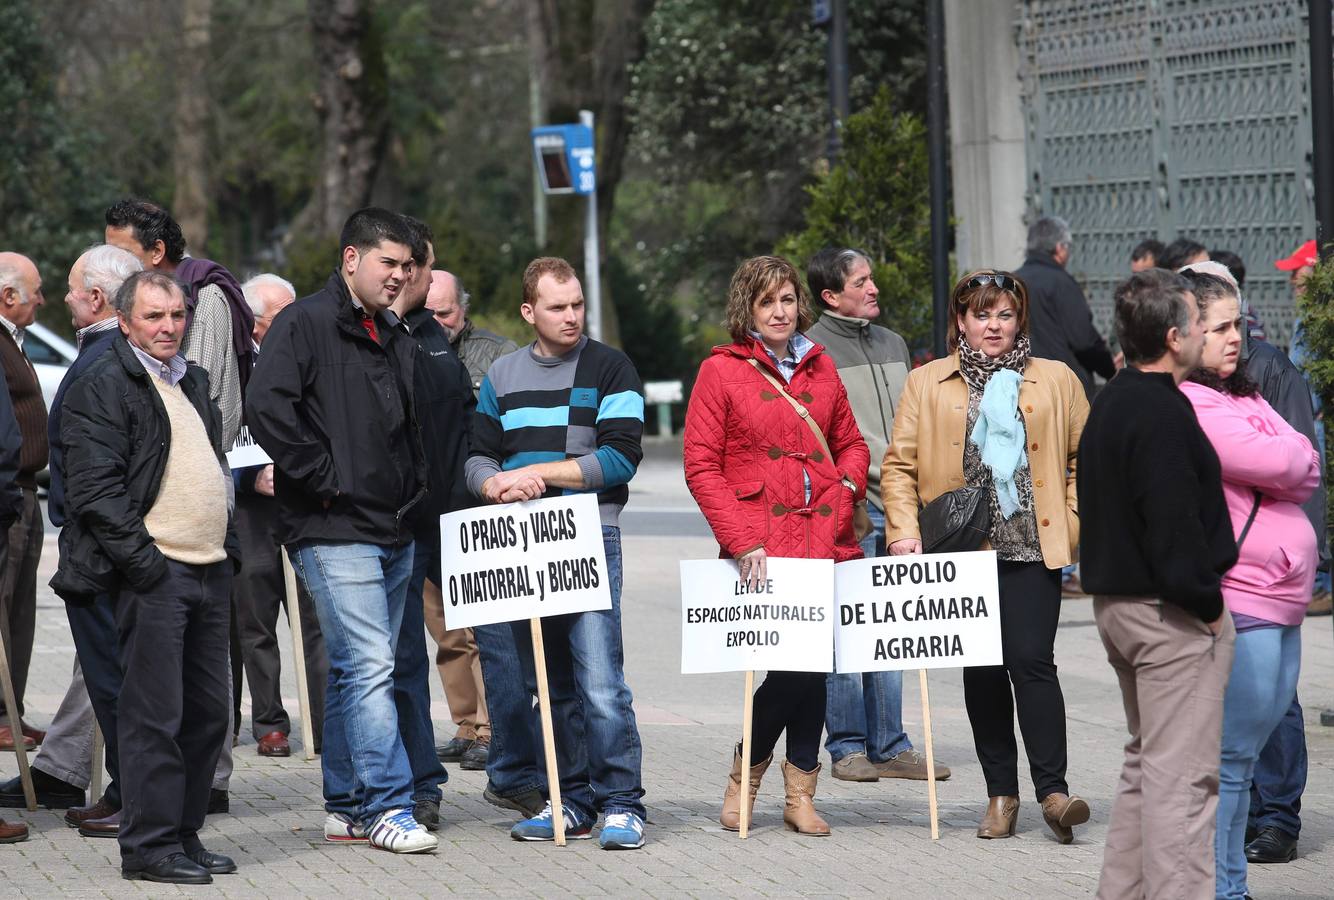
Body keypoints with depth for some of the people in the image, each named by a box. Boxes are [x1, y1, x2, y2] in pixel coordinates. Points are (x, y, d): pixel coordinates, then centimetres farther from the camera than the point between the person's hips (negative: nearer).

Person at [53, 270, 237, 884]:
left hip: (209, 569, 8)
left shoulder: (193, 382, 20)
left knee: (206, 711, 10)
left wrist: (227, 545, 16)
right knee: (154, 713, -7)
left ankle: (184, 832, 18)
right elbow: (95, 489, -14)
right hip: (153, 573, -8)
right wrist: (143, 560, -17)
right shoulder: (103, 386, -7)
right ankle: (150, 845, -3)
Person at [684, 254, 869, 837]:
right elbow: (701, 467, -3)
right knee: (796, 663, -11)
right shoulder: (721, 371, 1)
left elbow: (851, 443, 26)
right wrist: (743, 542, -11)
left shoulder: (820, 367, 15)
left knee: (813, 662, 3)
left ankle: (800, 794, 13)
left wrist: (848, 485, 4)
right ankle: (745, 776, 11)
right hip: (762, 547, -4)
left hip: (824, 539, 4)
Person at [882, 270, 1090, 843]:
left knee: (1031, 661, -13)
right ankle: (1001, 794, 13)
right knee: (981, 671, 5)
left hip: (1032, 548, -1)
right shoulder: (926, 384, 9)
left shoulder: (1057, 381, 10)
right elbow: (898, 465, 5)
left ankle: (1053, 790, -11)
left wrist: (1071, 524, 1)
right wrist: (904, 532, -7)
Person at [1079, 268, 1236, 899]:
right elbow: (1175, 524, -24)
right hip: (1170, 611, -10)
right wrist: (1207, 604, -14)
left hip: (1117, 602, 10)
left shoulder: (1110, 404, 13)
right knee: (1181, 775, -9)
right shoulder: (1161, 414, -19)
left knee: (1146, 762, 19)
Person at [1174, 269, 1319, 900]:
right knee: (1226, 758, -8)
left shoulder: (1243, 396, 19)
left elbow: (1306, 473, 10)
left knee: (1241, 755, 13)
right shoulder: (1184, 404, -12)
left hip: (1279, 604, 10)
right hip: (1237, 597, -9)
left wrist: (1281, 463, -8)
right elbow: (1281, 465, -17)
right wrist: (1293, 457, 3)